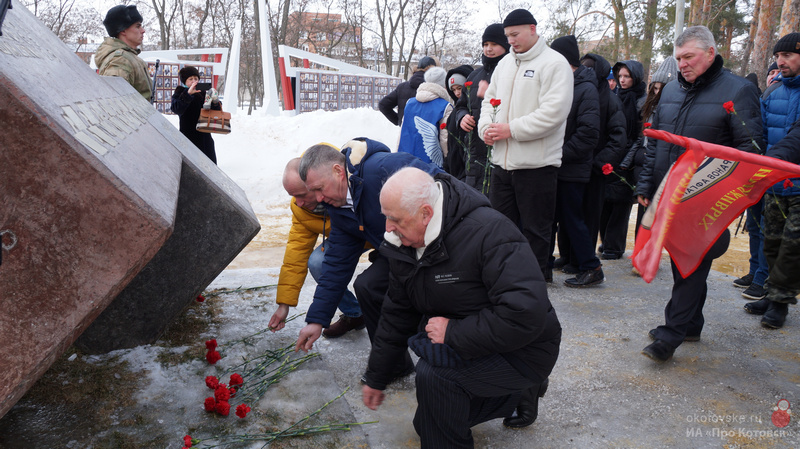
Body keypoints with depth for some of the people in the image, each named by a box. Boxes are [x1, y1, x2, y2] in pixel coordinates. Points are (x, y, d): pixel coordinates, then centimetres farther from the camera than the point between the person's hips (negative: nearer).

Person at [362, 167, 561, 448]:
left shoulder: (490, 232, -29)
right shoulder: (404, 244, -4)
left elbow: (526, 314, -36)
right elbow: (397, 313, 8)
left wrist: (453, 332, -30)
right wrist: (376, 378, 14)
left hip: (524, 350, -8)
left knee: (433, 372, -30)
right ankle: (519, 395, 30)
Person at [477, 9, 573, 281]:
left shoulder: (554, 63, -8)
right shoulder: (505, 63, 15)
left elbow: (554, 111, -19)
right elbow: (489, 100, 20)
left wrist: (511, 129, -19)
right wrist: (486, 126, -2)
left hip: (536, 164, -7)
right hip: (502, 160, 7)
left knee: (535, 228, 5)